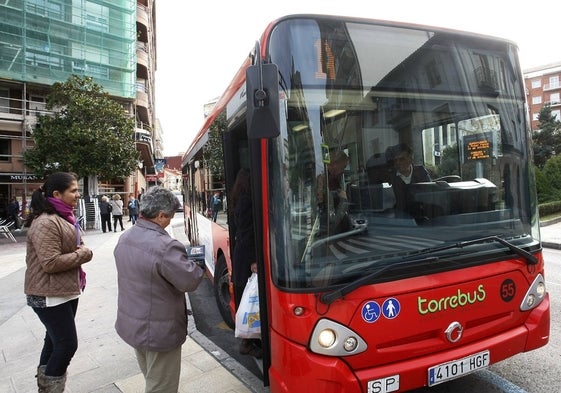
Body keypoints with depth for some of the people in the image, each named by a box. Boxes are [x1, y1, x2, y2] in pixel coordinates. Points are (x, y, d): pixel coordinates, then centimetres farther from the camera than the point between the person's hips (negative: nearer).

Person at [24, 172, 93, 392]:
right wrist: (83, 254, -18)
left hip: (66, 290, 10)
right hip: (50, 295, -10)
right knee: (67, 344, -5)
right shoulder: (46, 223, -23)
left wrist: (81, 252, 1)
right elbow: (50, 262, -29)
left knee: (55, 340, 21)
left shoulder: (63, 217, 10)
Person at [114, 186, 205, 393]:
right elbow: (190, 281, -23)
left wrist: (181, 259, 5)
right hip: (158, 332, -9)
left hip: (130, 325, 9)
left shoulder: (125, 238, 0)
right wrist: (198, 265, -2)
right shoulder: (165, 246, -29)